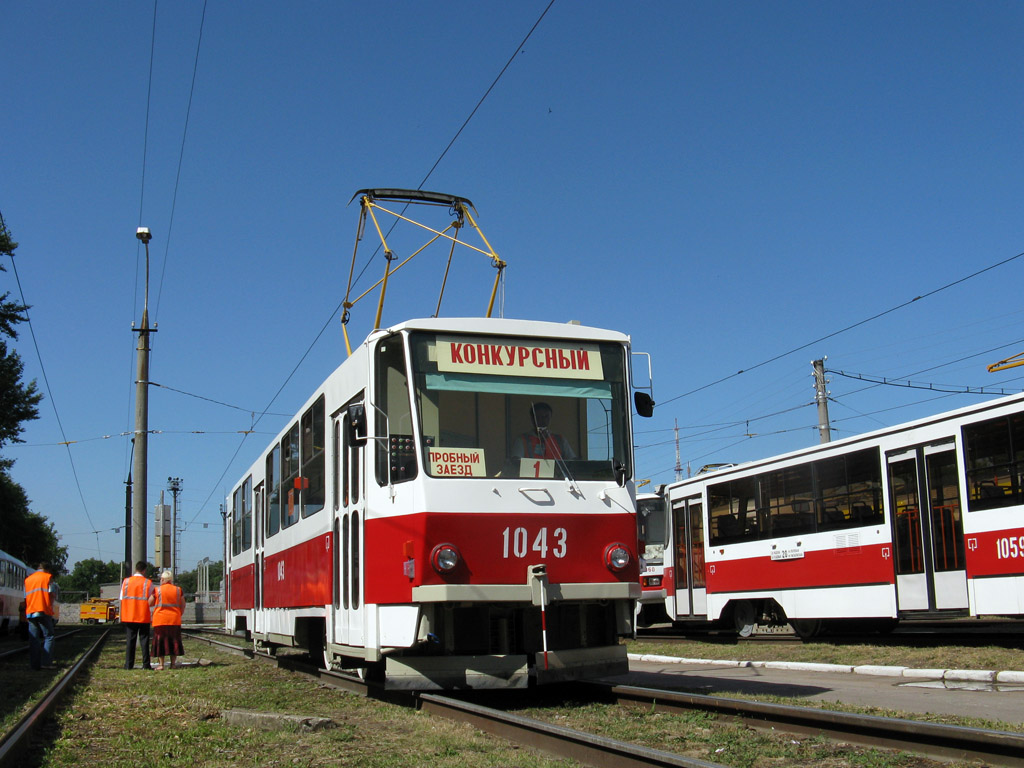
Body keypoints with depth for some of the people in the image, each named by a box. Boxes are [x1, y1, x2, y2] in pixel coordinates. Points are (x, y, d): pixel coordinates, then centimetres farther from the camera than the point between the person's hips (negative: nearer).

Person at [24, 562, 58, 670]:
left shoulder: (28, 579, 20)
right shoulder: (48, 577, 5)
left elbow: (25, 597, 18)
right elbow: (52, 594, -4)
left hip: (30, 612, 5)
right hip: (43, 611, -5)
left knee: (33, 639, 5)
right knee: (48, 637, -1)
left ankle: (34, 664, 2)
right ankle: (46, 663, -11)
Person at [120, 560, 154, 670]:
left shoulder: (126, 582, 2)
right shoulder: (148, 583, -6)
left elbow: (121, 599, 4)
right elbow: (151, 600, -4)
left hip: (129, 616, 2)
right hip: (144, 617, -2)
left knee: (130, 640, 8)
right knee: (144, 640, 3)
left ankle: (128, 664, 7)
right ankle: (146, 664, 2)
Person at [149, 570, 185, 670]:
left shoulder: (157, 590, -5)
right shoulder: (178, 590, 4)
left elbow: (149, 604, 0)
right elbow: (183, 606, 7)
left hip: (160, 620, -3)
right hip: (174, 620, 3)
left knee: (160, 640, 3)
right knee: (174, 641, 9)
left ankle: (161, 664, 0)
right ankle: (172, 664, 8)